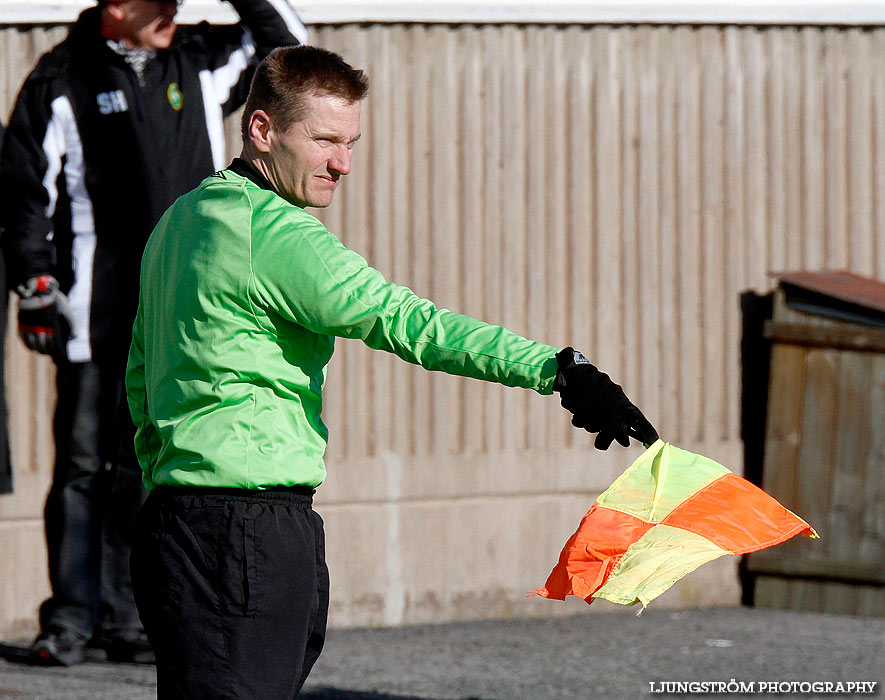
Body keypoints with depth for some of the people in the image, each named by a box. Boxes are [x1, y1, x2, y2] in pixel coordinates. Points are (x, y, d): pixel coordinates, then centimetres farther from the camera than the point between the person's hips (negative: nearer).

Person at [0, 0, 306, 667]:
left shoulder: (199, 63, 9)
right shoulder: (62, 81, -2)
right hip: (96, 314, -3)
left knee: (148, 468, 6)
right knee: (83, 465, 0)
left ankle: (128, 619, 13)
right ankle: (70, 618, 7)